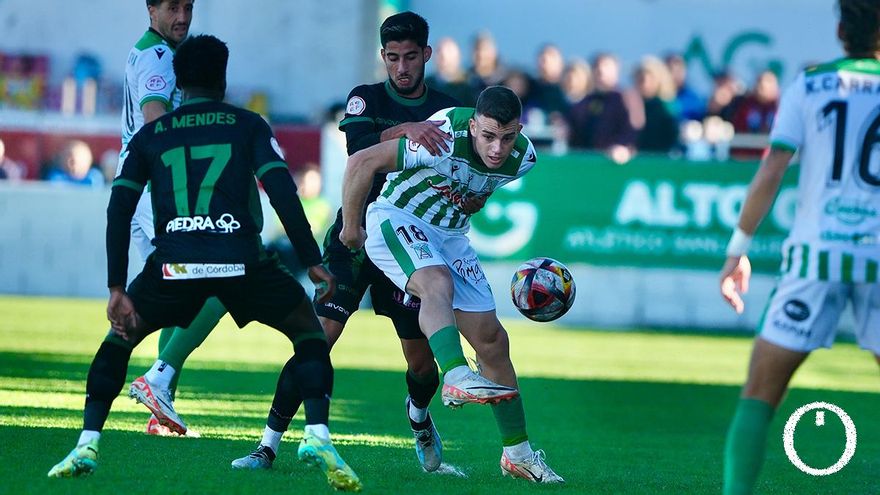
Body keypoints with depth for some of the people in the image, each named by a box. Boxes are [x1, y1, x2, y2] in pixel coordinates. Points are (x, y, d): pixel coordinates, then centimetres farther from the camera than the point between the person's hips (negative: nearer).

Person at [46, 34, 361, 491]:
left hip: (174, 263, 1)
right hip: (243, 261, -1)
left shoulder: (150, 135, 20)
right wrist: (312, 261, 5)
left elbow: (119, 210, 11)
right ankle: (316, 436, -4)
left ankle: (86, 446, 13)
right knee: (309, 333, 18)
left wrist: (117, 288, 12)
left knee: (120, 337, 25)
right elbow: (282, 193, 2)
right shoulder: (248, 125, 15)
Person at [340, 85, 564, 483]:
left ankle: (517, 453, 12)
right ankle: (457, 378, -58)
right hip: (396, 219, -6)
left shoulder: (522, 157, -10)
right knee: (438, 282, -38)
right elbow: (361, 162, -22)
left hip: (450, 234, 6)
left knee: (492, 341, 3)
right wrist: (350, 227, -12)